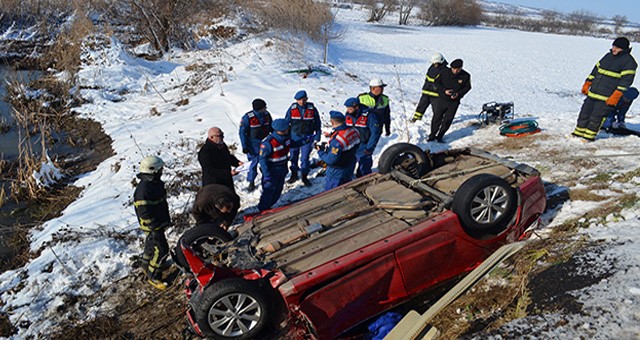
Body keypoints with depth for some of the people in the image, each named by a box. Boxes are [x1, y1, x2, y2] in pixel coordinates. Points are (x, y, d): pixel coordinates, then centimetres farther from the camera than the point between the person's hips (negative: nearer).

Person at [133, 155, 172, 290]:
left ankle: (148, 265, 48)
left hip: (159, 222, 10)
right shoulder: (143, 189, -29)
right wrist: (155, 227, -24)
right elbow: (144, 213, -28)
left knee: (151, 245, 27)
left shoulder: (156, 183, 2)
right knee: (161, 250, -5)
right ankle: (153, 276, 10)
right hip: (153, 226, -10)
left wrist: (167, 218, 21)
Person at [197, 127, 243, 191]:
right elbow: (210, 170, -27)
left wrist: (237, 162, 0)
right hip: (213, 185, -8)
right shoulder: (205, 151, -22)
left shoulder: (222, 145, 4)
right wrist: (228, 173, -32)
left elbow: (229, 157, 21)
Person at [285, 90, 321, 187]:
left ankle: (304, 177, 17)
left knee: (305, 158, 2)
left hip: (307, 138, -1)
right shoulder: (292, 109, -6)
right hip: (294, 136, 2)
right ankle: (294, 175, 29)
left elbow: (317, 124, 3)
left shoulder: (312, 109, -6)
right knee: (293, 156, 12)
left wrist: (317, 137, 2)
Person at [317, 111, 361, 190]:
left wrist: (320, 151, -13)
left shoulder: (337, 140, -34)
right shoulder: (354, 131, -9)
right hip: (350, 168, 8)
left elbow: (331, 160, -29)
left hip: (337, 174, -8)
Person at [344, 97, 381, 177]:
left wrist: (369, 148, -19)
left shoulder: (368, 116, -18)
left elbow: (375, 132, -16)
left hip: (363, 147, -5)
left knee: (364, 169, -1)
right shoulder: (348, 115, -2)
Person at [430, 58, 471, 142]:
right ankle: (432, 136, 19)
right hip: (442, 99, 0)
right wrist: (444, 90, -16)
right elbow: (436, 82, -1)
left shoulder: (466, 76, -6)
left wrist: (458, 94, -13)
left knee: (447, 120, 2)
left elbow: (467, 87, 5)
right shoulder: (445, 72, -8)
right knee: (437, 118, 4)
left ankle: (440, 137, 16)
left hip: (454, 102, 0)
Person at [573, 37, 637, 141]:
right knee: (585, 111, 7)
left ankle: (589, 136, 4)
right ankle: (579, 132, 16)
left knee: (596, 116, -5)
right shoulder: (608, 56, 14)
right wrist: (587, 84, 16)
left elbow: (626, 80, -14)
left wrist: (616, 96, -21)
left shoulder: (629, 61, -7)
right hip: (593, 92, 7)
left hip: (607, 97, -7)